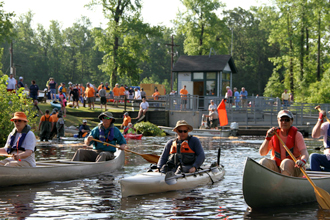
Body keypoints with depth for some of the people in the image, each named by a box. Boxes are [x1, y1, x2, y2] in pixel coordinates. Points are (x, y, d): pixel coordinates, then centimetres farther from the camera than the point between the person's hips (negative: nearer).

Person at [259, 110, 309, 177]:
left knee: (286, 162, -35)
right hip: (277, 168, 3)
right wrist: (268, 138, -15)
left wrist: (303, 161, -41)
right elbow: (262, 153, -1)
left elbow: (305, 153, -17)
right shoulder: (274, 134, 5)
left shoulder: (297, 135, -3)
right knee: (264, 162, -25)